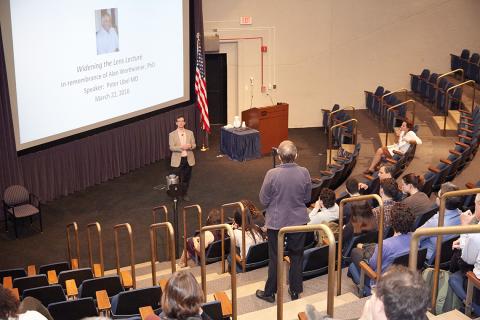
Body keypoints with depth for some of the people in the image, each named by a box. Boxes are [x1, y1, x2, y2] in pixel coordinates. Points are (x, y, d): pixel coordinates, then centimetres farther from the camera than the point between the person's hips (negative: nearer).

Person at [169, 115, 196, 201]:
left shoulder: (190, 133, 5)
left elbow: (194, 145, 6)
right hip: (178, 160, -3)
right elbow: (171, 147, -10)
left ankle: (185, 194, 26)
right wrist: (181, 147, -25)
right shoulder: (172, 134, -3)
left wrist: (190, 146, -18)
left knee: (186, 178, 11)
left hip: (188, 159, 3)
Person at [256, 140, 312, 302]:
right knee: (296, 256, 17)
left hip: (276, 222, -2)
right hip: (299, 221, 2)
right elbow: (307, 198, 1)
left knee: (275, 258, 11)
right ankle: (295, 290, 29)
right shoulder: (304, 173, -12)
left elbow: (263, 200, -10)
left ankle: (270, 292, 23)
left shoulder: (272, 174, -20)